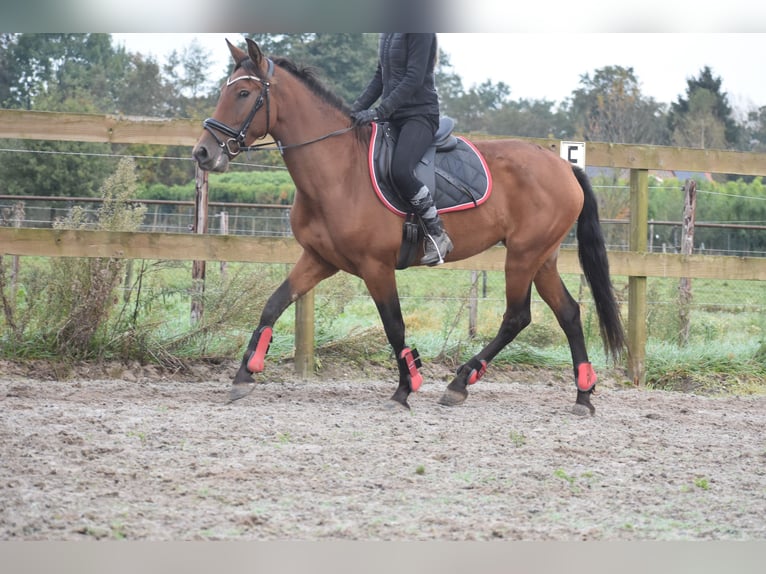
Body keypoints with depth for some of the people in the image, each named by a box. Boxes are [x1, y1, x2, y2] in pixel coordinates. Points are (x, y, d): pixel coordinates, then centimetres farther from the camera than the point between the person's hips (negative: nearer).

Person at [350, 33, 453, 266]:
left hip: (419, 114, -10)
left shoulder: (420, 29, -12)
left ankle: (437, 233, -18)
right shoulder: (387, 33, 15)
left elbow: (414, 78, -19)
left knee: (400, 171, -31)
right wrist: (356, 109, 6)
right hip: (393, 116, 10)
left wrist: (380, 112, -23)